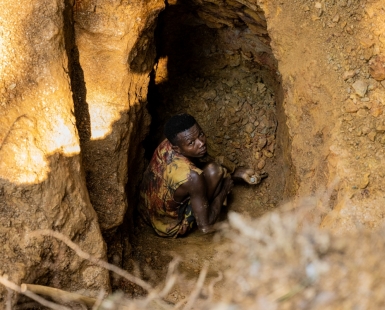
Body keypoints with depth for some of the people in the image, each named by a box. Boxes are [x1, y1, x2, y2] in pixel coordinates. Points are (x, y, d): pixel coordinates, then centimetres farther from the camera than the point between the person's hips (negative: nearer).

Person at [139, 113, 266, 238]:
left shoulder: (167, 145, -14)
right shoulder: (192, 177, -37)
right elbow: (205, 226, -27)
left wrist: (235, 173, 3)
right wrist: (224, 190, -12)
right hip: (170, 229, -7)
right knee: (213, 171, -15)